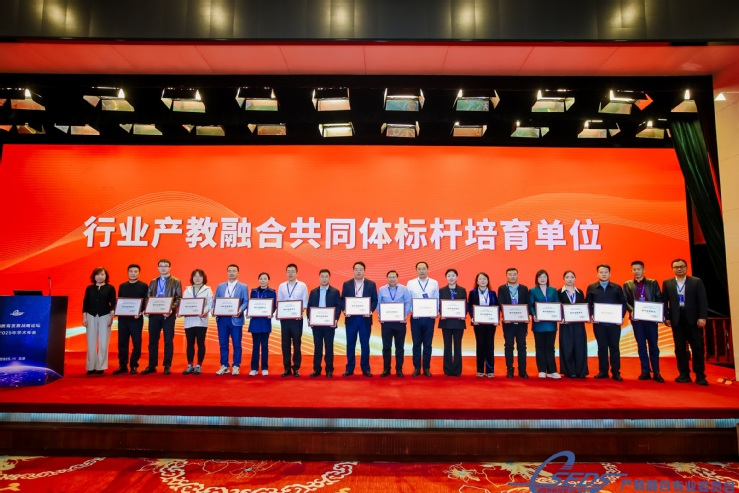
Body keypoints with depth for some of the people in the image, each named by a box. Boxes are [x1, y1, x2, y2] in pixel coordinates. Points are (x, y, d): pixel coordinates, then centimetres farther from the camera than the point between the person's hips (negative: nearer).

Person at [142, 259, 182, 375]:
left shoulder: (176, 282, 3)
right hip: (154, 314, 4)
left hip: (168, 315, -4)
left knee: (168, 341, 0)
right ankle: (152, 365, 16)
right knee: (153, 340, 7)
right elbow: (148, 297, 13)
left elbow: (179, 299, -4)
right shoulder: (153, 282, 15)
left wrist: (171, 309, -19)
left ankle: (167, 366, 7)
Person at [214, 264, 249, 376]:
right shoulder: (220, 286, 14)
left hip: (236, 318, -3)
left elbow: (245, 302, -2)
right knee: (223, 344, 7)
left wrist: (240, 310, -21)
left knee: (236, 344, 1)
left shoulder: (243, 287, 5)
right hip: (222, 318, 3)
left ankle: (236, 366, 10)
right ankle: (224, 366, 17)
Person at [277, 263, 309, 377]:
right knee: (285, 344, 5)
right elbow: (278, 302, 9)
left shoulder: (302, 286, 1)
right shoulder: (281, 286, 8)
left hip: (297, 318, -2)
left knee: (296, 344, 4)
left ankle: (296, 368, 13)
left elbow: (305, 302, -1)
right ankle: (287, 368, 14)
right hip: (284, 318, 2)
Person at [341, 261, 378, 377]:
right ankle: (349, 368, 15)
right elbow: (343, 300, 5)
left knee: (365, 344, 5)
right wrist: (345, 311, -13)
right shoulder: (346, 284, 5)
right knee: (350, 344, 6)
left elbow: (375, 300, 2)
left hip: (365, 318, 0)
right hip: (351, 318, 1)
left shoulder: (371, 284, 3)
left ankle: (365, 368, 15)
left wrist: (370, 311, -15)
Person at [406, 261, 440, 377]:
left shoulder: (434, 283, 4)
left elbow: (437, 300, 5)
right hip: (415, 317, 0)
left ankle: (426, 368, 16)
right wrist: (412, 312, -11)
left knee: (428, 344, 6)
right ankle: (417, 368, 15)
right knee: (416, 343, 6)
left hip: (429, 317, 0)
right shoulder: (410, 283, 3)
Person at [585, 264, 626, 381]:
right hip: (598, 323, 0)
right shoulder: (591, 288, 5)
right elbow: (587, 304, 5)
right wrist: (591, 316, -8)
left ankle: (616, 372, 11)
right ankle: (603, 371, 15)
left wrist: (621, 316, -7)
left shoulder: (617, 288, 5)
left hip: (614, 322, 0)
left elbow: (623, 303, 4)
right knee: (602, 347, 7)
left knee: (614, 347, 4)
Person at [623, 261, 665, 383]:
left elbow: (660, 299, 4)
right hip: (636, 318, 1)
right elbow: (625, 301, 2)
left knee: (653, 346, 2)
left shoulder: (653, 283, 8)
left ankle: (656, 372, 7)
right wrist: (631, 311, -15)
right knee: (641, 346, 4)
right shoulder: (627, 285, 9)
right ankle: (645, 371, 10)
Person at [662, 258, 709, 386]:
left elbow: (703, 300, -2)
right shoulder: (667, 283, 7)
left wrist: (702, 317, -10)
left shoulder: (696, 281, 3)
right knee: (680, 348, 4)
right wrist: (666, 317, -2)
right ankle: (684, 375, 11)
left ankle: (700, 376, 9)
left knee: (697, 347, 3)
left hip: (693, 318, -1)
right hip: (676, 319, 1)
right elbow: (665, 302, 6)